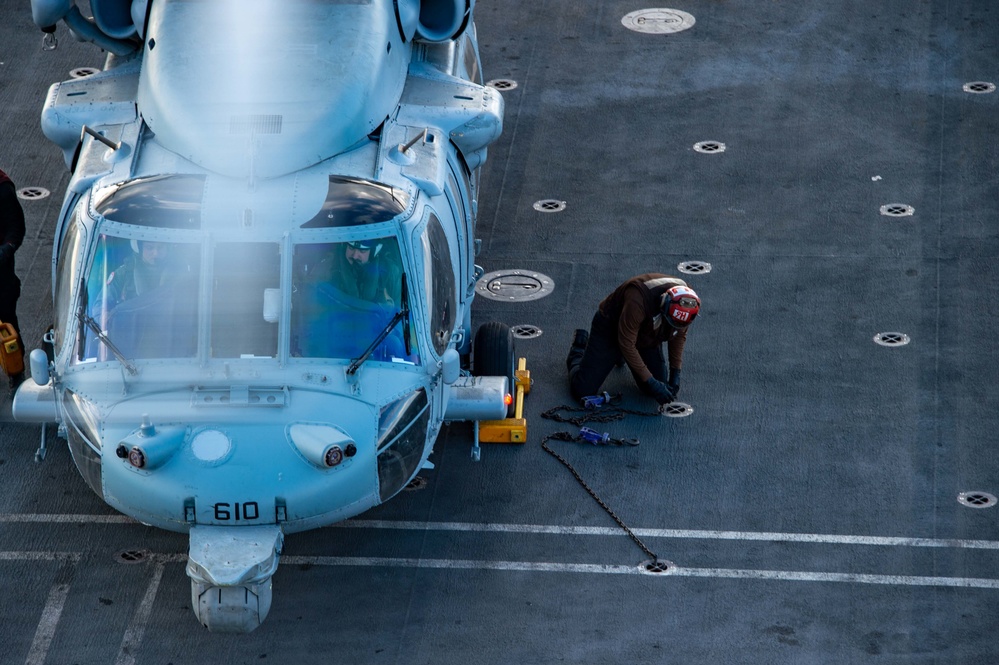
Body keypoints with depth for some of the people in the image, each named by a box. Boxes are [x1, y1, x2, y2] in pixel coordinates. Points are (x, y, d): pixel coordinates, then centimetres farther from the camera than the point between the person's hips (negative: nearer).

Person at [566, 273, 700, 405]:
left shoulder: (686, 302, -23)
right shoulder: (638, 301, -43)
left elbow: (679, 334, -3)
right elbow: (627, 344, -34)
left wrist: (675, 373, -8)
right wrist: (651, 383, -31)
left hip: (646, 336, 6)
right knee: (582, 391, -13)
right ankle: (578, 351, 20)